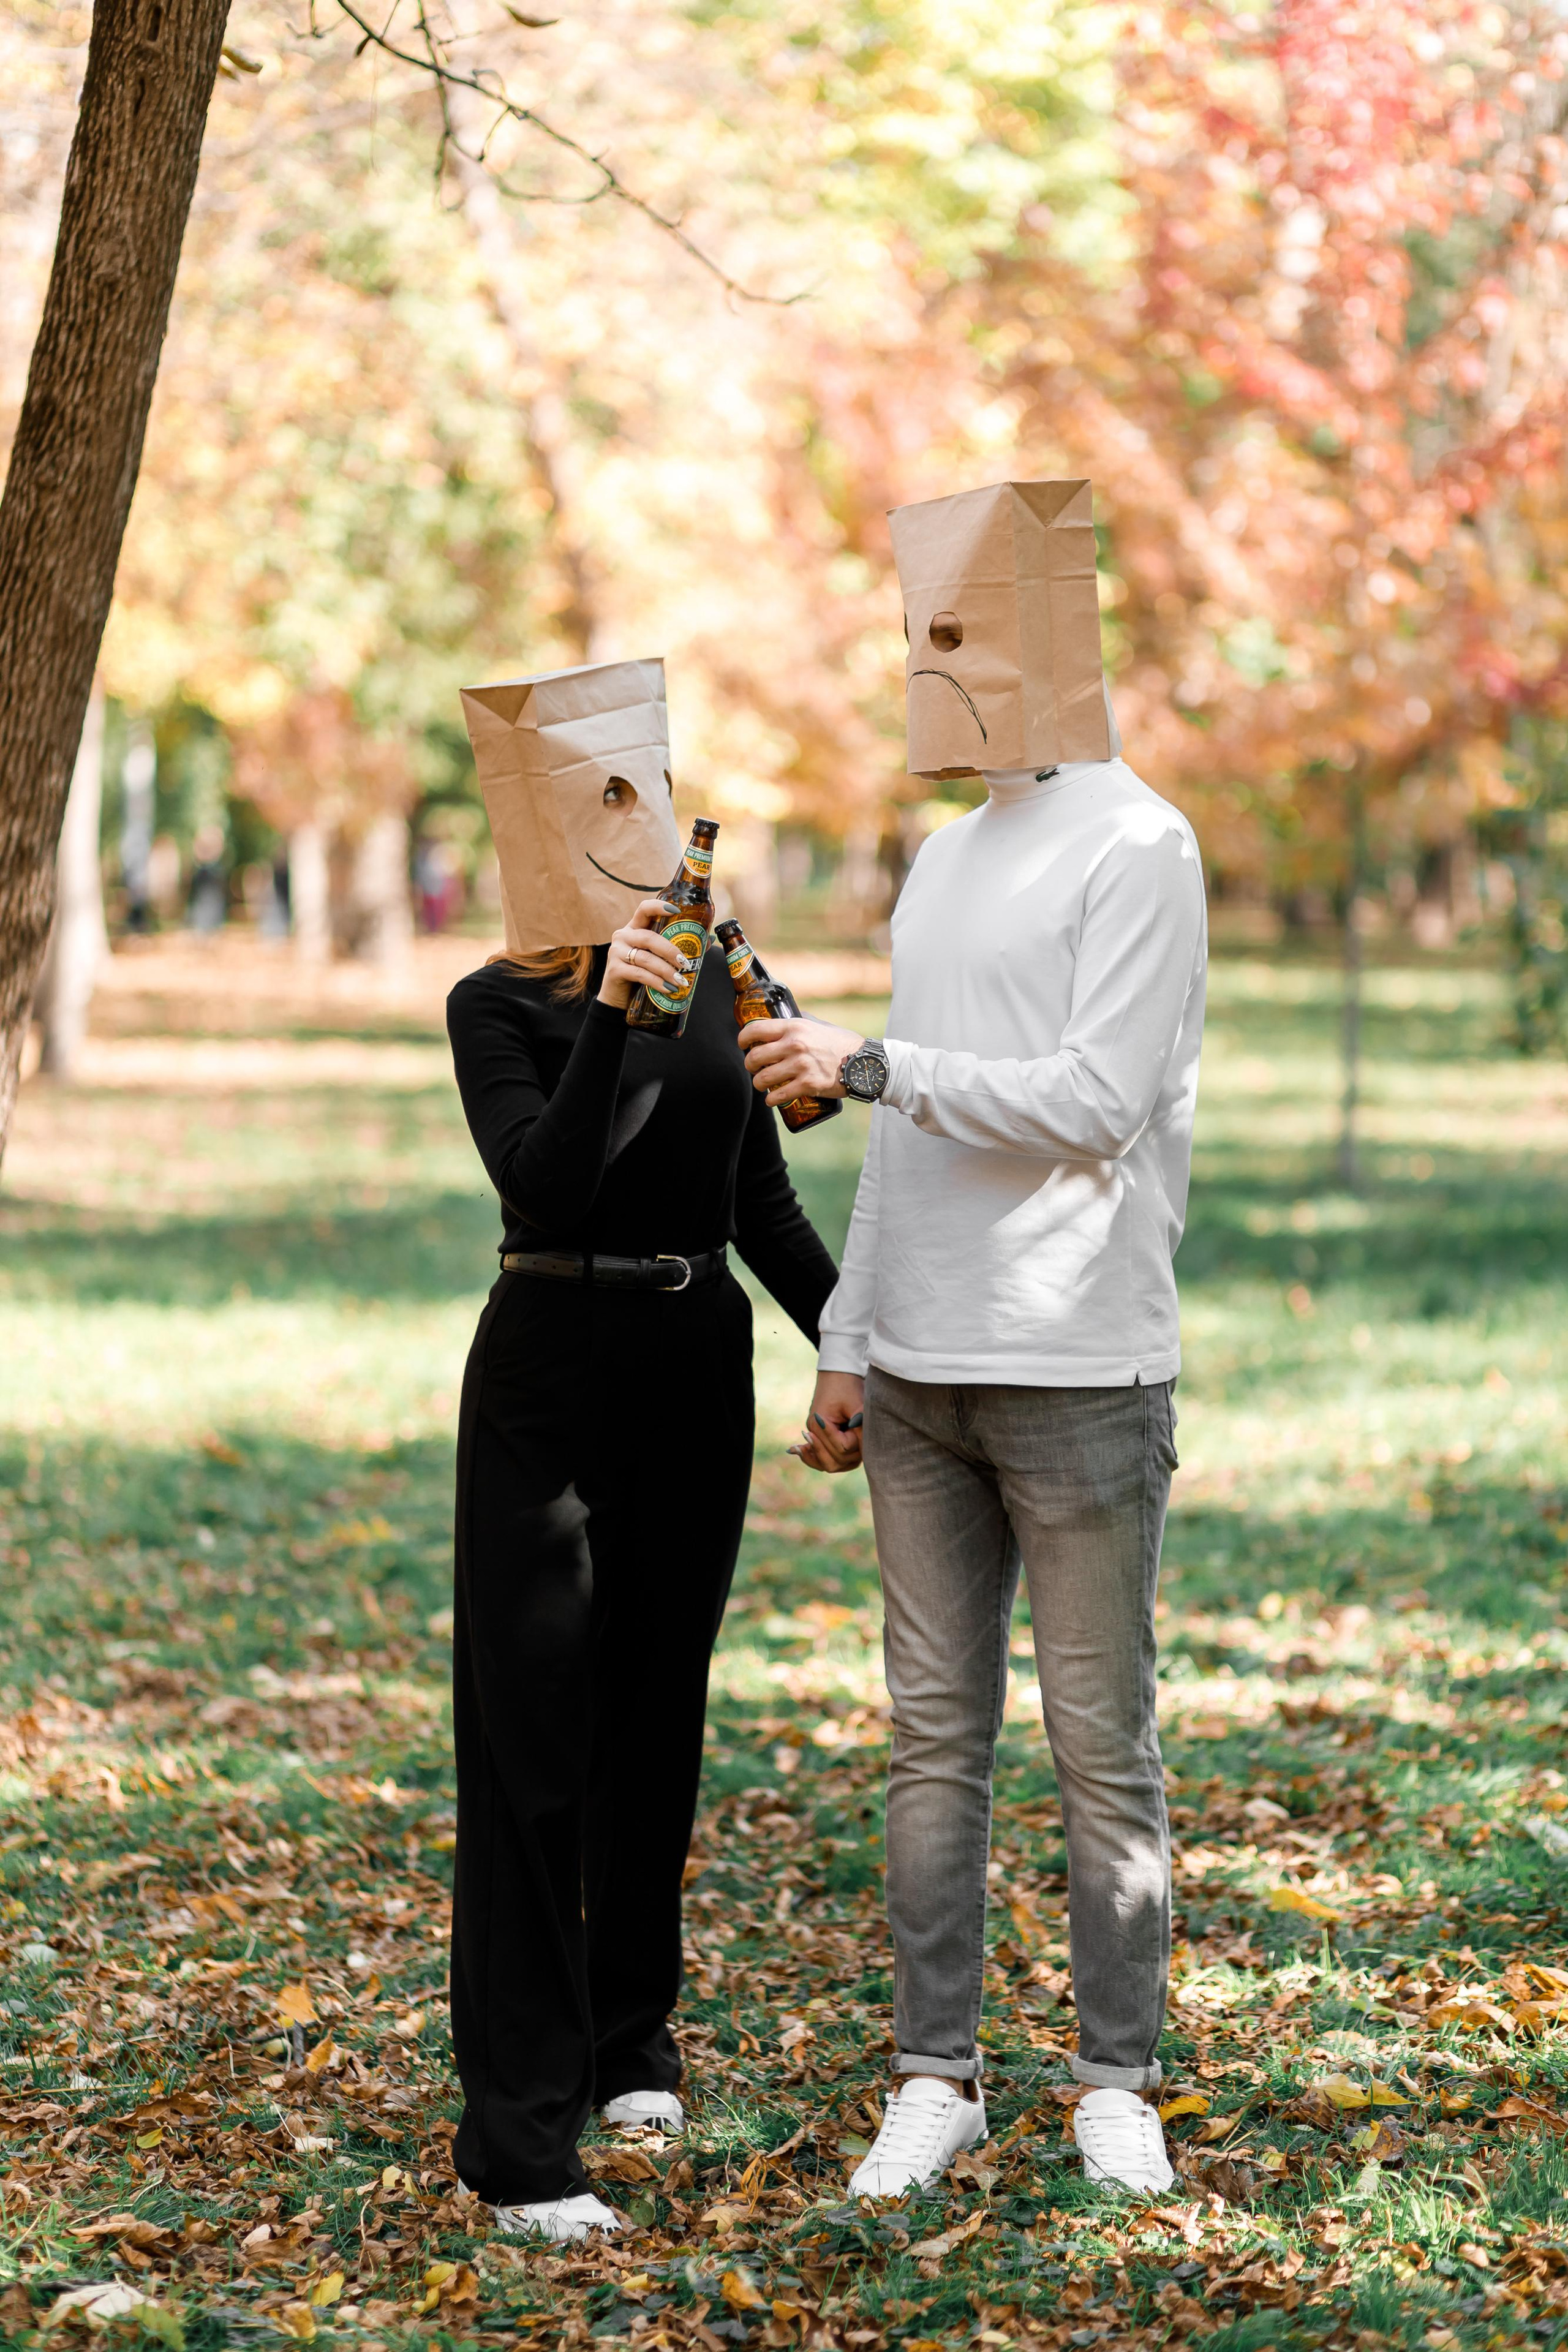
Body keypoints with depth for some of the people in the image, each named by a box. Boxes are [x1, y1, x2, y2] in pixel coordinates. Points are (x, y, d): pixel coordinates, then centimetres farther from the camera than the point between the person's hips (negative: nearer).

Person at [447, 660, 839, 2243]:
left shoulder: (712, 978, 8)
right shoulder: (500, 1005, -8)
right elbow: (542, 1191, -23)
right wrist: (608, 1019, -32)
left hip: (698, 1370, 6)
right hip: (550, 1378, -5)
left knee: (656, 1715, 14)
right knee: (532, 1737, -6)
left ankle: (632, 2043, 29)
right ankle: (518, 2132, -5)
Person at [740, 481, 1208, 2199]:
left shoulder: (1138, 849, -7)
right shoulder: (947, 857, 16)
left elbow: (1095, 1102, -17)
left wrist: (859, 1066, -15)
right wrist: (848, 1346, 15)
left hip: (1081, 1375, -7)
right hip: (925, 1374, 7)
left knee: (1101, 1746, 1)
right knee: (935, 1734, 7)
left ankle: (1115, 2084, 11)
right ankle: (936, 2078, 13)